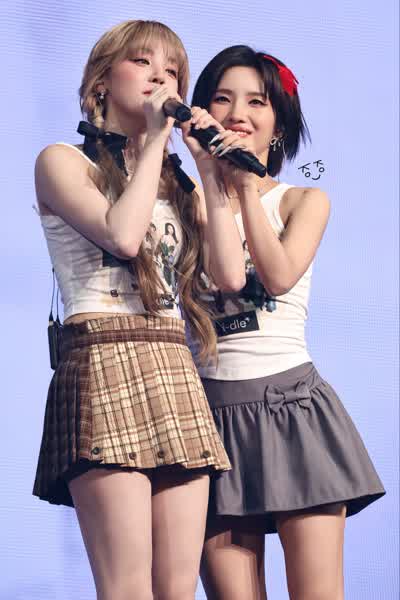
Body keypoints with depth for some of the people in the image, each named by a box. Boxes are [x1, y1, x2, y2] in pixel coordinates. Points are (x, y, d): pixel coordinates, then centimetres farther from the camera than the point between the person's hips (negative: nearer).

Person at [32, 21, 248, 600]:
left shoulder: (178, 184, 24)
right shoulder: (63, 161, 8)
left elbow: (231, 274, 9)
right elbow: (122, 234, -12)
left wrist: (209, 170, 8)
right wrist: (154, 140, -1)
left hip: (176, 376, 6)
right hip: (103, 363, -6)